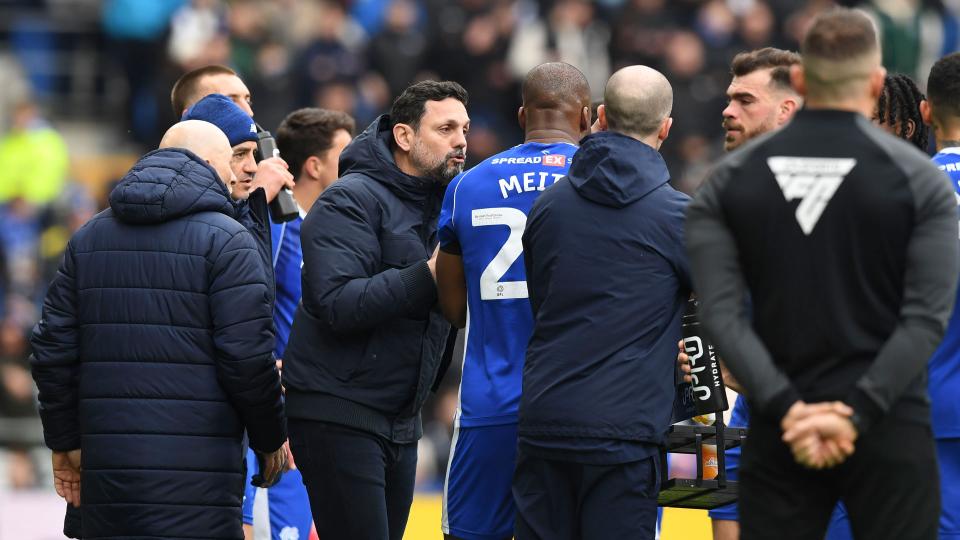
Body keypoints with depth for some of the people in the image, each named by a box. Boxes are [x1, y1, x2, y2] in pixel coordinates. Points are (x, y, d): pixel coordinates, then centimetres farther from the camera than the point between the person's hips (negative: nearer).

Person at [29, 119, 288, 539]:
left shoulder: (89, 237, 15)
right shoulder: (225, 240, -5)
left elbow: (53, 348, 14)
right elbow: (247, 357, -10)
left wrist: (64, 440, 21)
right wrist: (270, 439, 4)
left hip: (105, 459, 6)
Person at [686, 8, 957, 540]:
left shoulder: (730, 180, 4)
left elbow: (720, 312, -6)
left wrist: (787, 409, -11)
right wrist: (859, 414, -13)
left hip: (780, 431, 2)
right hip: (888, 430, -2)